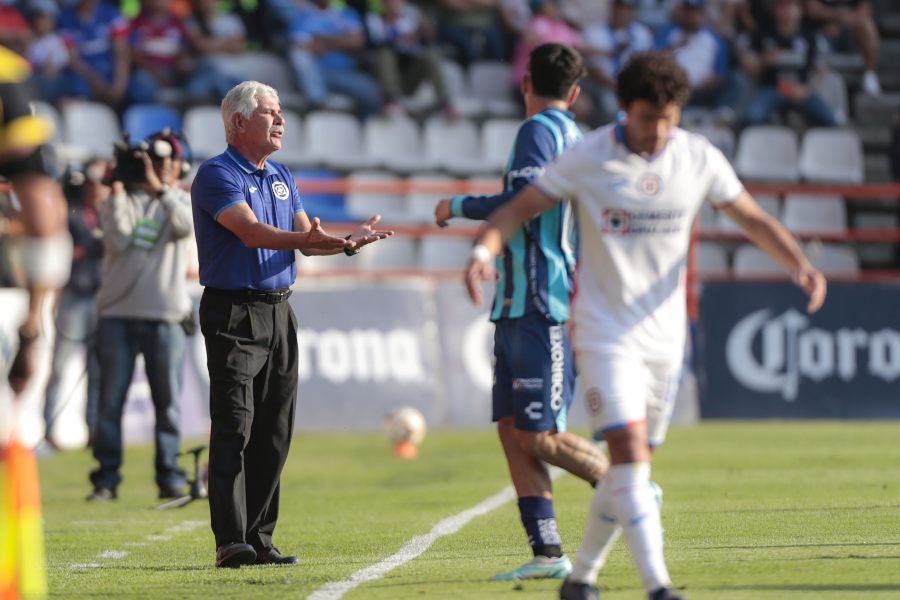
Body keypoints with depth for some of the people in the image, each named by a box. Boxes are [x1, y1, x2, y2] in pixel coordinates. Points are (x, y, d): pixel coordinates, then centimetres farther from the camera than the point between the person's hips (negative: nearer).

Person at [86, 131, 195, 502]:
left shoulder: (180, 201, 10)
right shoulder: (120, 202, 10)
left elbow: (187, 225, -14)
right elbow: (118, 239, -8)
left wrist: (159, 188, -20)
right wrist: (118, 189, -10)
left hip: (164, 318, 0)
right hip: (117, 314, 0)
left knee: (167, 401, 2)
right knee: (110, 400, -2)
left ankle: (170, 477, 8)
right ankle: (106, 480, 0)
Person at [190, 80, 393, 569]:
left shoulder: (282, 178, 18)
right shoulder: (217, 175, -8)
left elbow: (306, 238, 12)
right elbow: (251, 231, -22)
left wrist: (347, 242, -7)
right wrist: (307, 240, -36)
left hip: (279, 312, 8)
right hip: (233, 313, -8)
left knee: (274, 432, 6)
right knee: (234, 428, -12)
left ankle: (259, 537, 11)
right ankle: (230, 542, -15)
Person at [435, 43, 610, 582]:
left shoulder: (540, 130, -8)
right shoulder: (576, 138, 19)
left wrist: (459, 206, -9)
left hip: (541, 309, -9)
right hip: (518, 308, 9)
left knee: (539, 437, -10)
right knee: (513, 432, 4)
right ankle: (548, 553, 1)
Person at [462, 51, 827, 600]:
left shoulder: (700, 158, -2)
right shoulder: (587, 159, -11)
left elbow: (754, 219, 8)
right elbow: (518, 210, -6)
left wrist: (802, 267, -8)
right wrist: (484, 252, -26)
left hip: (664, 336, 4)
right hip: (604, 333, -4)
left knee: (632, 468, 9)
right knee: (630, 455, -18)